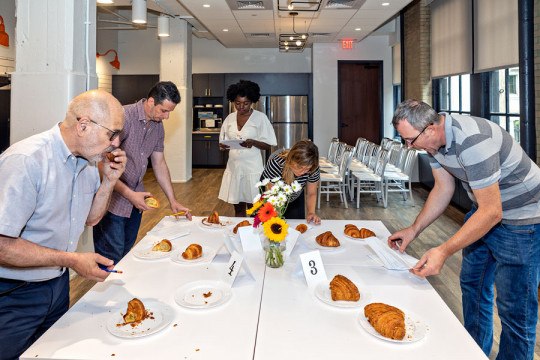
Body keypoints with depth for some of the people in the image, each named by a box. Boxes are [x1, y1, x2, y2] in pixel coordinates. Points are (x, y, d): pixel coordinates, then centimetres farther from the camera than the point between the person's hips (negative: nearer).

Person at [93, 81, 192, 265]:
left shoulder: (158, 126, 4)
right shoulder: (123, 117, -21)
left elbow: (159, 164, 11)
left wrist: (173, 201, 7)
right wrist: (129, 194, -23)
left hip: (136, 197, 7)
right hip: (112, 198, -7)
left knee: (127, 252, 16)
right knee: (112, 257, -2)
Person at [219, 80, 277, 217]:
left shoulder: (260, 118, -3)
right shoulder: (230, 118, 9)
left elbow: (268, 146, -3)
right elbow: (223, 142, 14)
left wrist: (253, 142, -21)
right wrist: (223, 146, -10)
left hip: (252, 168, -4)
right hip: (234, 166, 4)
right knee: (238, 208, 10)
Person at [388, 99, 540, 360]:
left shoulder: (471, 141, -34)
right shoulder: (434, 138, -6)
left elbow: (492, 212, -32)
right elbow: (443, 189, 4)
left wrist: (444, 251, -34)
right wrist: (413, 230, -1)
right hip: (485, 208, 9)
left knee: (514, 308, -3)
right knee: (472, 284, 20)